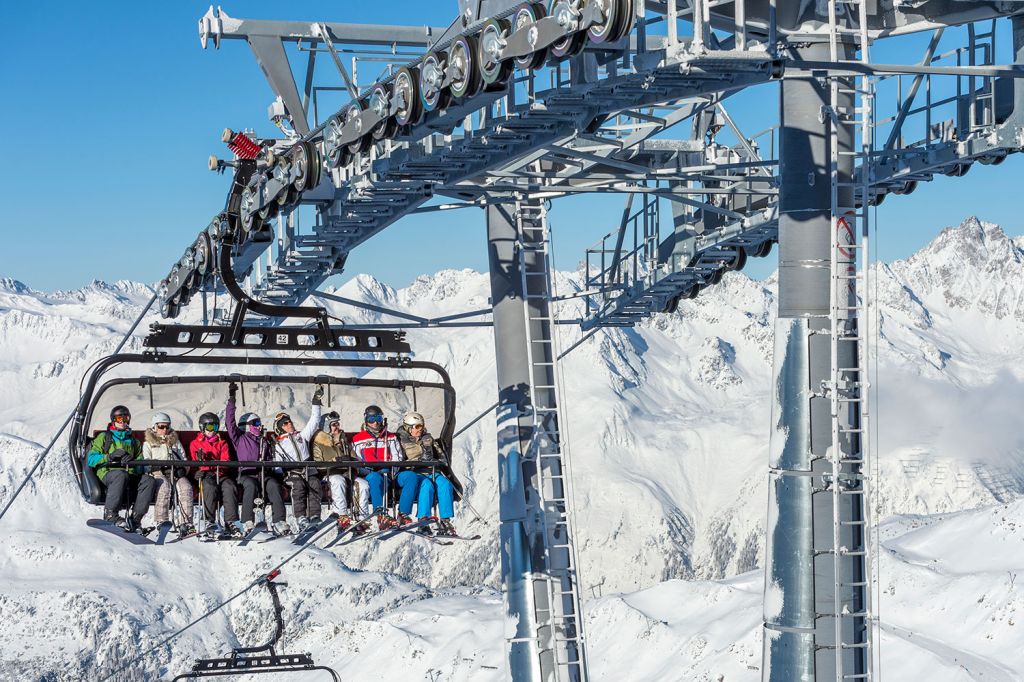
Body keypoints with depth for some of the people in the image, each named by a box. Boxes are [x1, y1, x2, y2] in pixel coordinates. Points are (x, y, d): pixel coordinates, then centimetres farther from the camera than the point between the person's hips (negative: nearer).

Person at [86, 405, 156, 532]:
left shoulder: (134, 442, 29)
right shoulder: (104, 437, 19)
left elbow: (140, 464, 16)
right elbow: (91, 459, 6)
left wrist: (131, 462, -8)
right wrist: (110, 456, -10)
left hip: (131, 475, 3)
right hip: (108, 473, -3)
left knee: (148, 480, -28)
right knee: (121, 475, -39)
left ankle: (135, 518, -31)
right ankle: (110, 514, -36)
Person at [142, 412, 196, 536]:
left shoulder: (175, 442, 29)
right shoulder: (148, 443, 21)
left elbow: (184, 459, 24)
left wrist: (183, 469, 2)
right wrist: (158, 466, -12)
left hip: (176, 473, 2)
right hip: (158, 473, -2)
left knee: (186, 487, -33)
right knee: (164, 486, -39)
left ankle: (185, 523, -43)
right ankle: (162, 521, -45)